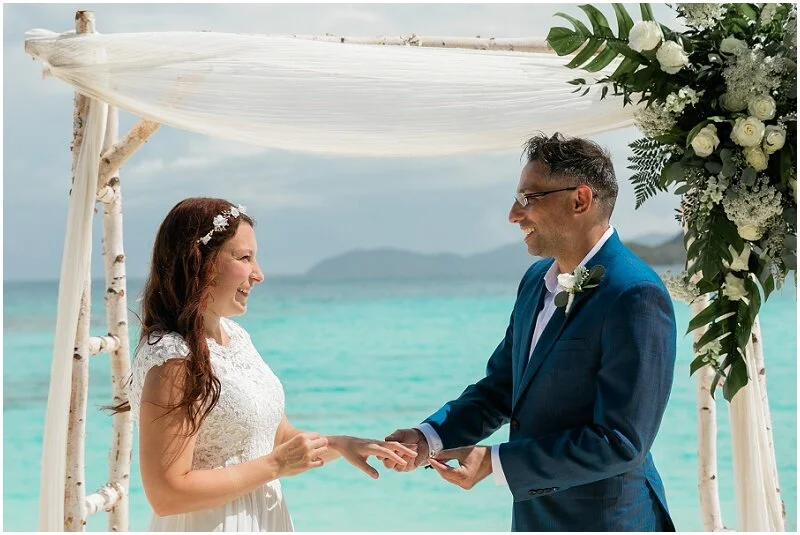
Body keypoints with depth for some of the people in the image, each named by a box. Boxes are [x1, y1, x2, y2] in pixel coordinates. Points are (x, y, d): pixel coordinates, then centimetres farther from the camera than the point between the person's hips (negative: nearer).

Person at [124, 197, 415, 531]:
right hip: (210, 524, -8)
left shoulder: (234, 335, 4)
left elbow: (278, 437, 13)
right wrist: (276, 465, -19)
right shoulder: (172, 359, -21)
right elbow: (167, 495, -24)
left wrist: (339, 445, -4)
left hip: (264, 519, 8)